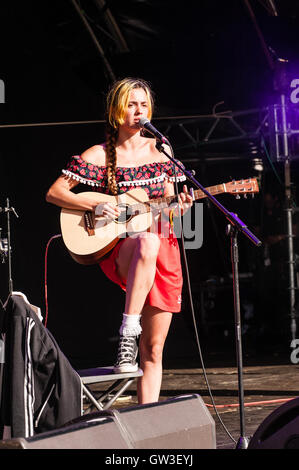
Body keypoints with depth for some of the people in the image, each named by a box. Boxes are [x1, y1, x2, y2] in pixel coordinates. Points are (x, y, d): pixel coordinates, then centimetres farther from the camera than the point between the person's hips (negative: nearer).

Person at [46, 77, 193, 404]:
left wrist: (178, 208, -6)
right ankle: (128, 333, -36)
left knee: (154, 349, -2)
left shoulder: (160, 150, 11)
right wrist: (96, 206, -15)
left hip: (164, 253, 4)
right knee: (147, 243, -41)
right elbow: (54, 193, -2)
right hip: (118, 249, -4)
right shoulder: (100, 155, 1)